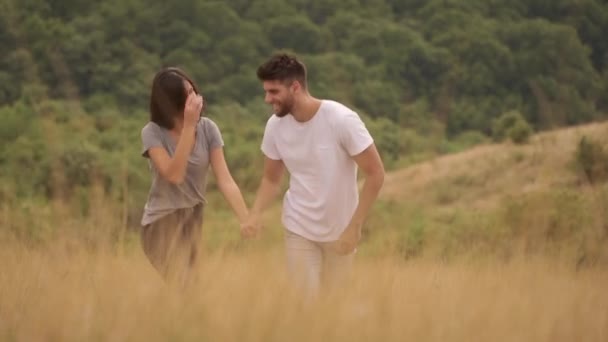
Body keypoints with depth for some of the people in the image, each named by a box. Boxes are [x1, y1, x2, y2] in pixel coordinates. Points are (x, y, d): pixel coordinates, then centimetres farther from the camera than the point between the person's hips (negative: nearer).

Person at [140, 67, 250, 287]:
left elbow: (225, 181, -11)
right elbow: (174, 175, -28)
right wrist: (189, 126, -30)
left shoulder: (208, 128, -6)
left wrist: (247, 221, -21)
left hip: (196, 219, 4)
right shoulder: (153, 133, -15)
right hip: (163, 223, -4)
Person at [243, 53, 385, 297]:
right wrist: (256, 213, -14)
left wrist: (354, 227, -19)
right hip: (298, 230, 2)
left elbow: (375, 174, -16)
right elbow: (271, 179, 5)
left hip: (340, 230, -2)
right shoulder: (275, 125, -8)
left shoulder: (341, 120, -21)